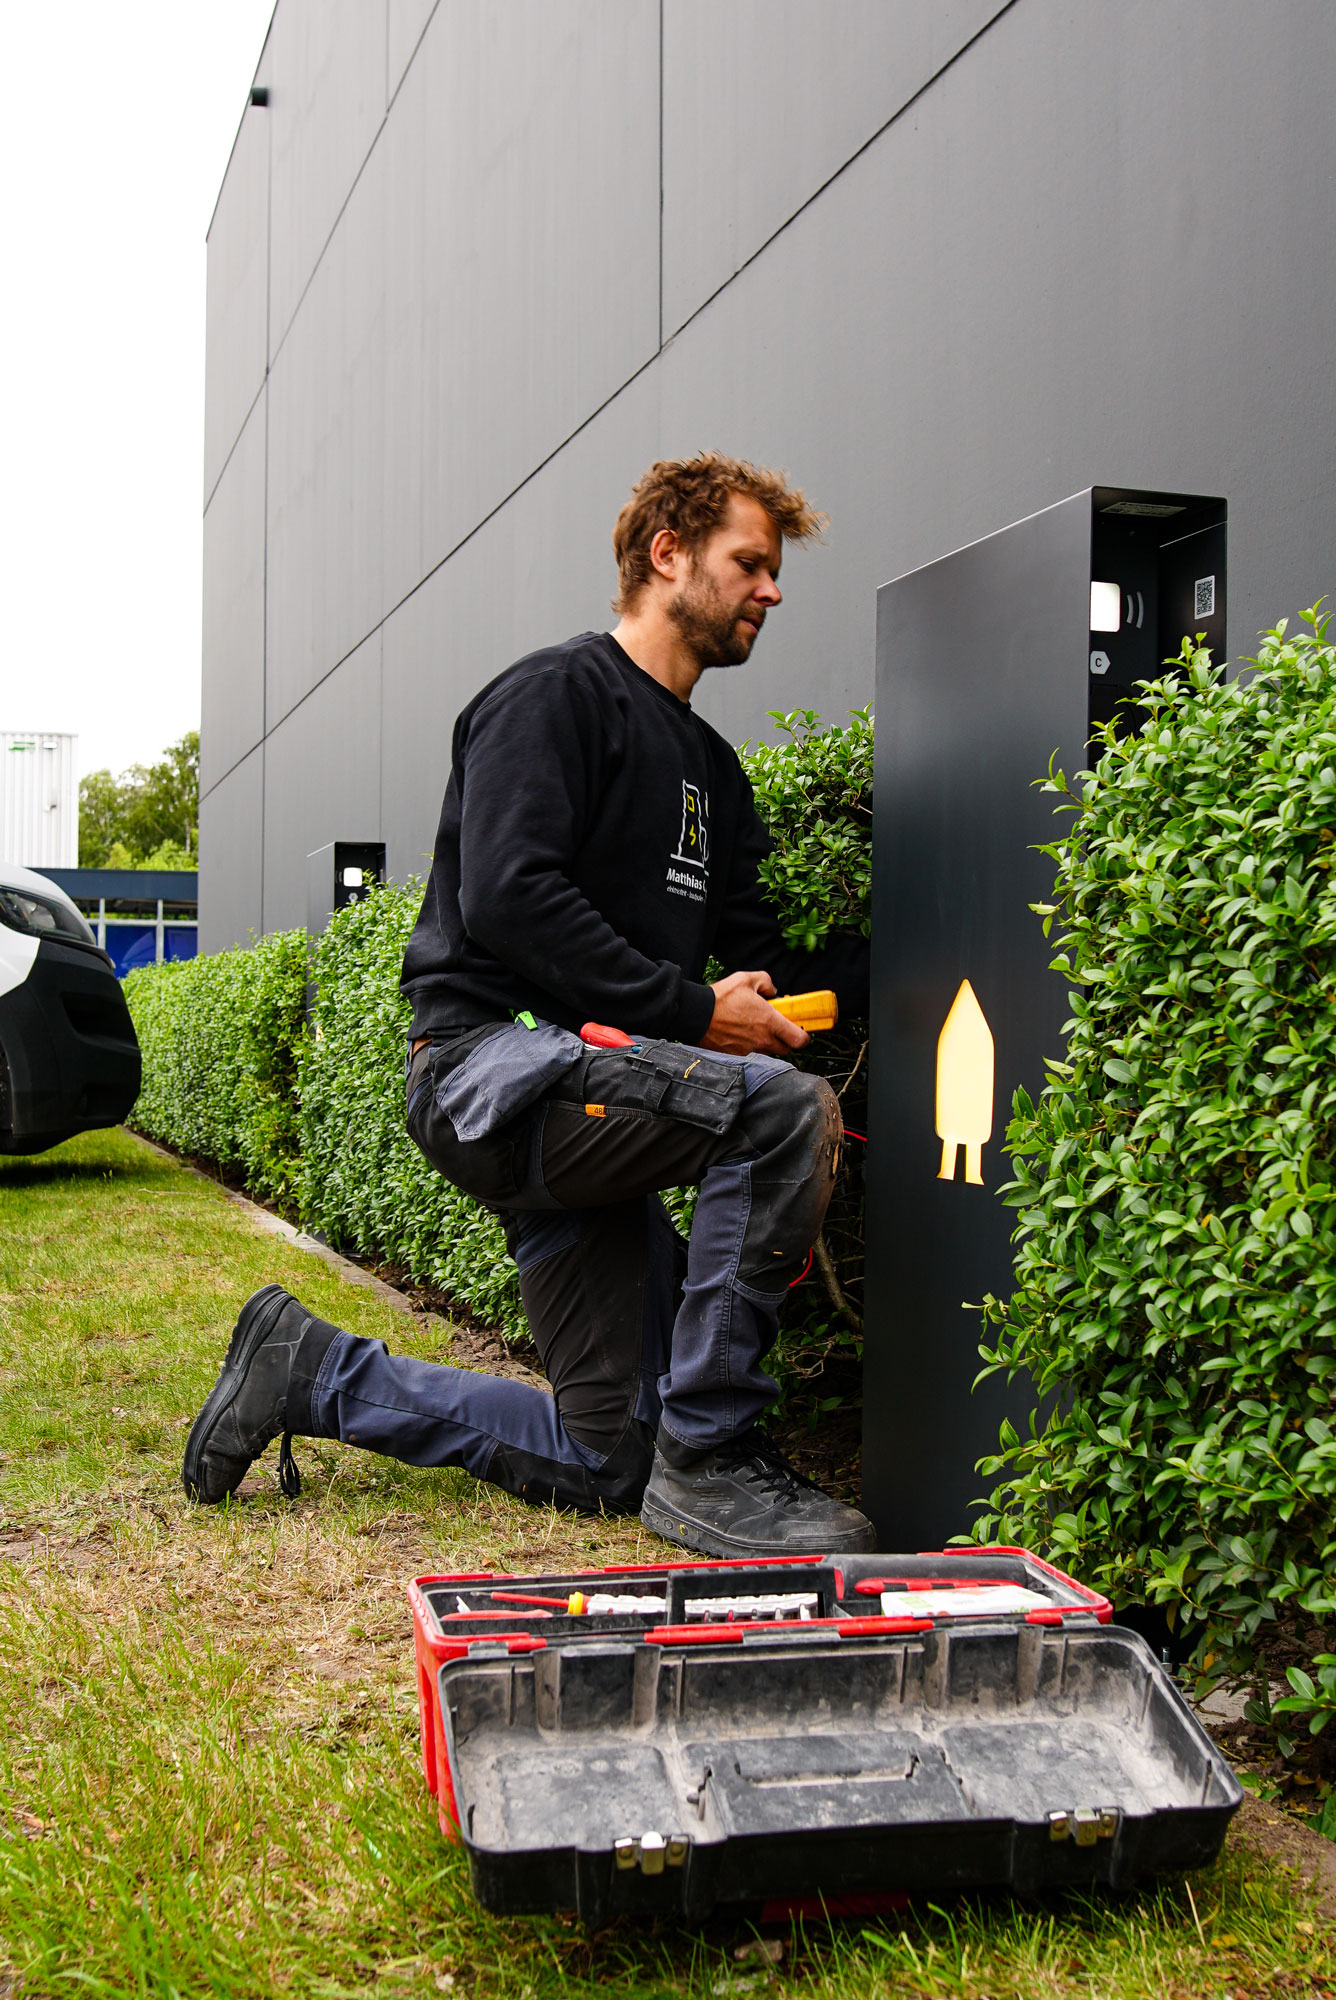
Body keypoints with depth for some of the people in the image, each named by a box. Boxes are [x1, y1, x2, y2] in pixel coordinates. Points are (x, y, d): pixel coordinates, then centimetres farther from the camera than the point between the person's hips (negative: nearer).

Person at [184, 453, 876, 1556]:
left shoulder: (710, 764, 21)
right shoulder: (557, 694, -5)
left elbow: (762, 955, 16)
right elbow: (506, 897, -19)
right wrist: (691, 1010, -18)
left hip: (580, 1089, 9)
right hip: (493, 1059, -9)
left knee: (605, 1458, 7)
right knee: (788, 1108, -30)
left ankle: (314, 1371, 22)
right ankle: (706, 1458, -18)